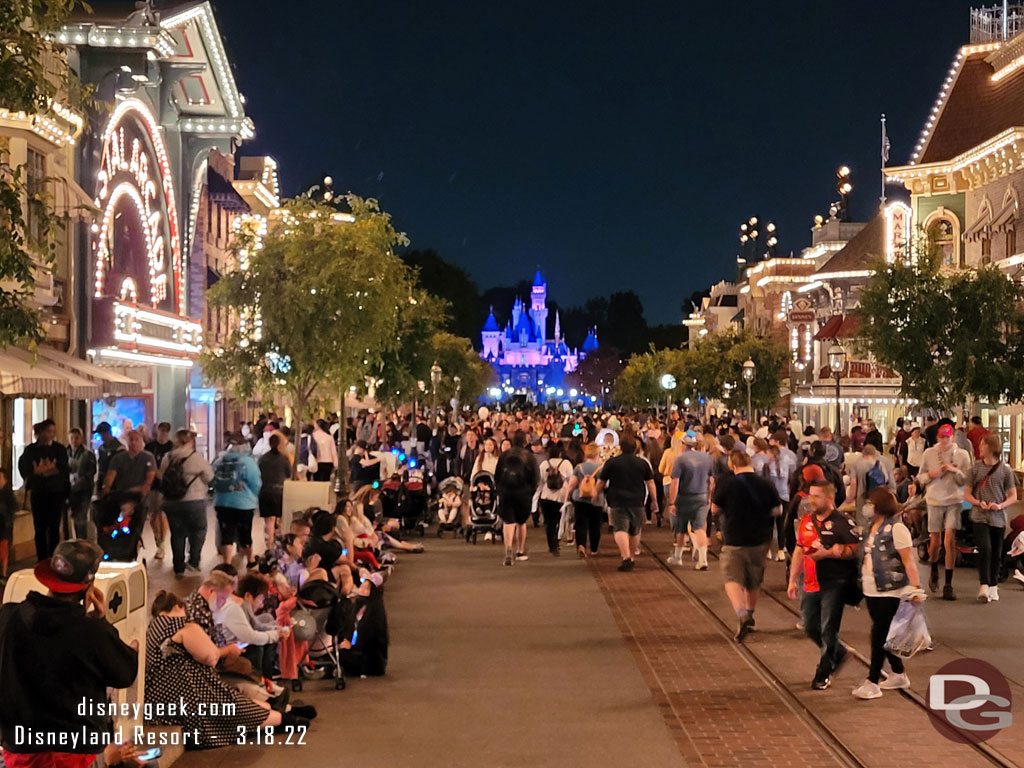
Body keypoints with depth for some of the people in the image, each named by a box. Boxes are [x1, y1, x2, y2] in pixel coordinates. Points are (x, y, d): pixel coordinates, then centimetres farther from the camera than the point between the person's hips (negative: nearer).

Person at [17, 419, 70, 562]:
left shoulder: (59, 448, 1)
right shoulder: (31, 449, 4)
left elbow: (64, 471, -4)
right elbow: (25, 470, 1)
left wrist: (43, 471, -14)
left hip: (56, 493, -1)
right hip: (38, 494, 1)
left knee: (54, 527, -1)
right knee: (40, 527, 3)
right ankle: (41, 560, 8)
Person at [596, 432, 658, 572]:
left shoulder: (611, 462, -1)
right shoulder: (643, 463, 4)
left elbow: (600, 483, 4)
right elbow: (650, 484, 6)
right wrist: (655, 502, 14)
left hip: (618, 503, -3)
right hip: (637, 503, 3)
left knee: (620, 529, -10)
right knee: (634, 532, 18)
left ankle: (626, 557, -29)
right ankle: (632, 557, 31)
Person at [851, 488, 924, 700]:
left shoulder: (896, 529, -14)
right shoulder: (872, 527, 11)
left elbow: (908, 561, -16)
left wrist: (915, 588, -21)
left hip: (890, 591, -8)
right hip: (871, 590, 8)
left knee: (879, 634, -7)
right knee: (882, 634, 14)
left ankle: (872, 682, -3)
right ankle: (899, 675, 27)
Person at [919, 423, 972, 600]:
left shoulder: (962, 454, 1)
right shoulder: (929, 453, 3)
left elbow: (966, 480, 2)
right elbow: (920, 477, 9)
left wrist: (955, 471, -15)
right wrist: (930, 475, -12)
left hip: (954, 501, -1)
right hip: (934, 501, 1)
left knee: (950, 540, -12)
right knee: (935, 542, 6)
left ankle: (948, 585, -6)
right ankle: (934, 571, 38)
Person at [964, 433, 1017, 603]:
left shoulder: (1005, 470, 1)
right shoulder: (976, 468, 3)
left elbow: (1013, 496, 5)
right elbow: (967, 495, 6)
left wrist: (1000, 505, -14)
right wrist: (979, 503, -14)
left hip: (998, 518, 1)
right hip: (980, 517, -1)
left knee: (996, 554, 8)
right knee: (984, 549, -17)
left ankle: (993, 586, 22)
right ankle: (983, 586, -15)